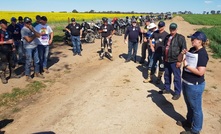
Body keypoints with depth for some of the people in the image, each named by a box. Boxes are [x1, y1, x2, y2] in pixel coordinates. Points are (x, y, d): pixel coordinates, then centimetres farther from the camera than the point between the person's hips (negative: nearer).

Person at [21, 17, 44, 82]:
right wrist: (35, 35, -7)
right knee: (29, 62, -2)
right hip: (29, 48, -7)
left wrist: (33, 30, -14)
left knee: (37, 60, 15)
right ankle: (27, 76, 10)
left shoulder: (32, 28, 9)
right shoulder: (23, 30, -13)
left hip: (35, 47, 7)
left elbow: (38, 35, -1)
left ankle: (37, 73, 30)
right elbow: (29, 39, -21)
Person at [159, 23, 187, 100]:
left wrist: (179, 60, -15)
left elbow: (183, 50, -12)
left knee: (177, 77, 1)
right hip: (167, 60, 7)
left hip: (175, 61, -7)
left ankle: (177, 92, 13)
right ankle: (167, 89, 33)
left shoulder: (180, 38, -8)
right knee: (167, 75, 17)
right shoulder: (167, 37, 13)